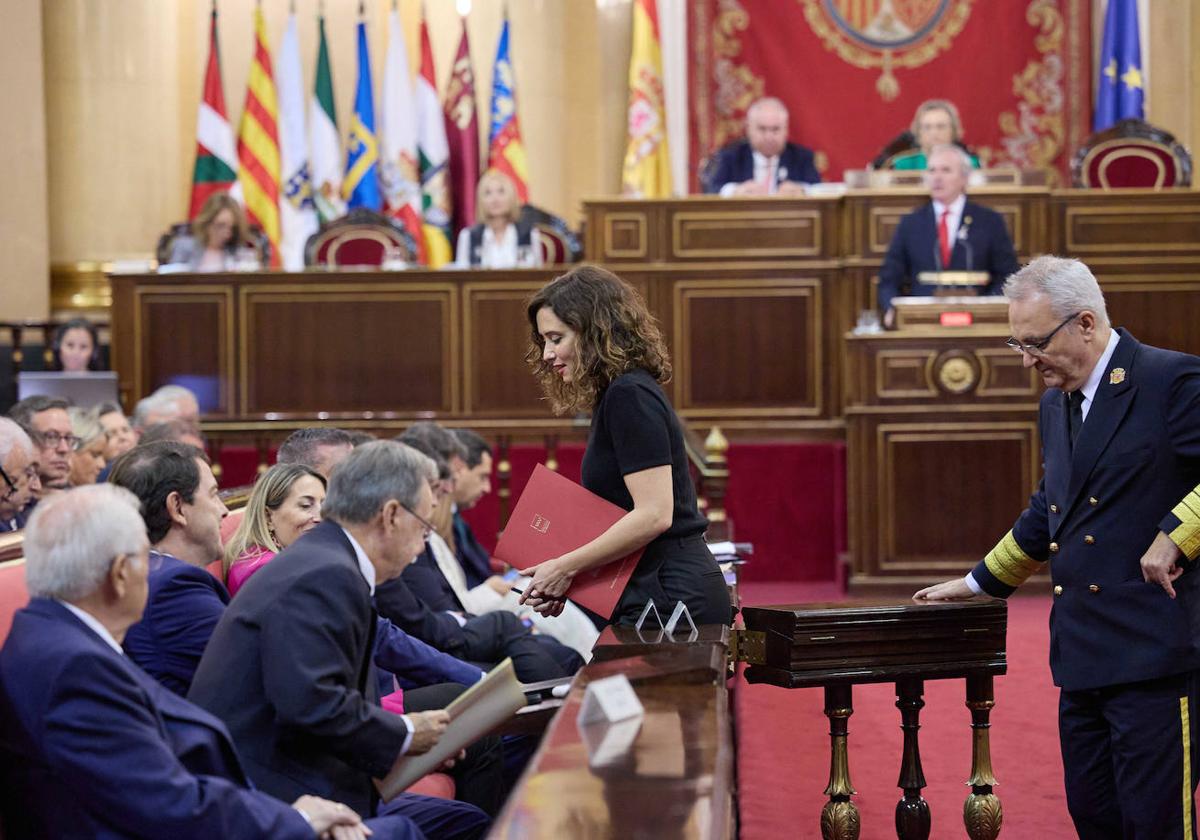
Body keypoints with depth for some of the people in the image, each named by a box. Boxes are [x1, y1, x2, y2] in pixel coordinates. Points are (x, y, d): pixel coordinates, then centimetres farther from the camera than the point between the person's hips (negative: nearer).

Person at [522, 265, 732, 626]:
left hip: (670, 599, -10)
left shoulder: (629, 396, -12)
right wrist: (565, 581, 8)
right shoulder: (617, 395, 18)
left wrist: (566, 567, -12)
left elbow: (654, 514, -20)